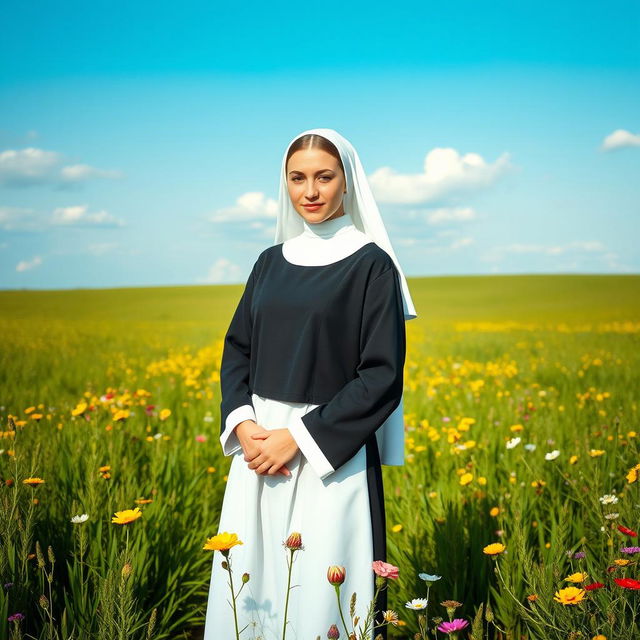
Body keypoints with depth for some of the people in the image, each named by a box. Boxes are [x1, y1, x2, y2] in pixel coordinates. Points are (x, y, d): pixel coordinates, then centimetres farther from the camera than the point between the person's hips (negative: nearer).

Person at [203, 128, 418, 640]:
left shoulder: (371, 265, -6)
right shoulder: (271, 262, 11)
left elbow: (383, 376, -11)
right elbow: (237, 349, 12)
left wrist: (299, 437, -16)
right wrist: (242, 426, -7)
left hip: (331, 456, -5)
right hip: (259, 447, 5)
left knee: (317, 593, 1)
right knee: (248, 586, 12)